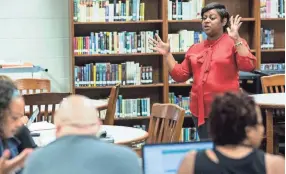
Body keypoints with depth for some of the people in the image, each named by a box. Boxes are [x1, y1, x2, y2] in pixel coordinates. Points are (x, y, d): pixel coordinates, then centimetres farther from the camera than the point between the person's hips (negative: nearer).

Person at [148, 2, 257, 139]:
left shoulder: (235, 43, -1)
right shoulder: (195, 49, 14)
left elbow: (248, 66, -16)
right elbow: (180, 75, 15)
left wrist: (236, 39, -20)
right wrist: (167, 54, 8)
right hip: (200, 110, 5)